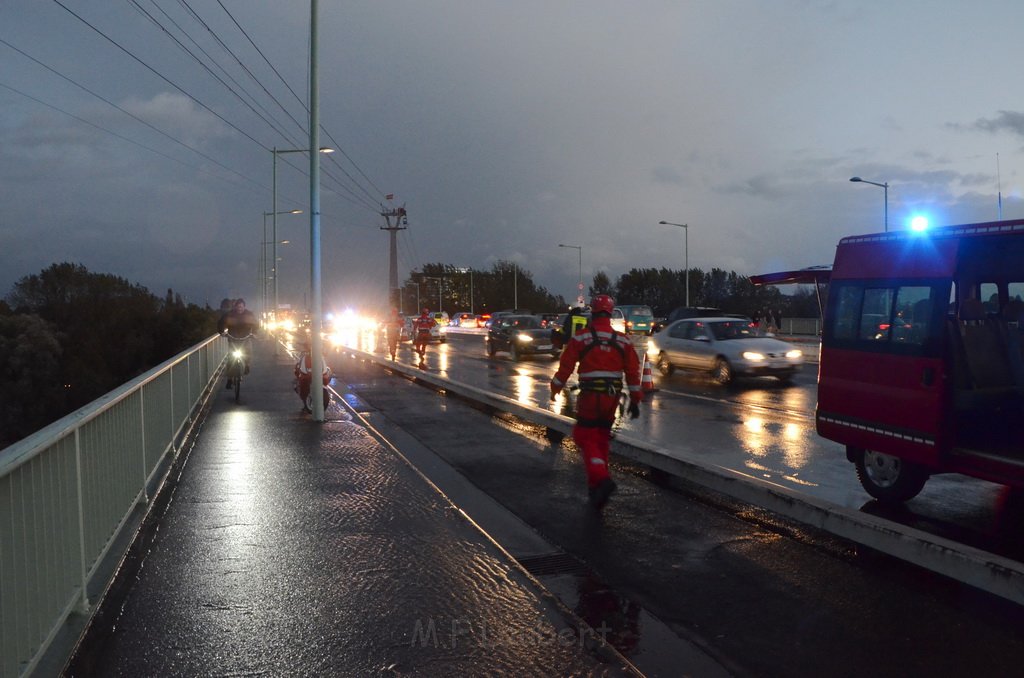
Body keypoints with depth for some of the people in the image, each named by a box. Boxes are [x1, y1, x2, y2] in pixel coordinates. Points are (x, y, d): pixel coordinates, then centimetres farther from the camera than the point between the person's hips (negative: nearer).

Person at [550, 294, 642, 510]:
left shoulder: (581, 338, -5)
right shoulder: (623, 341, 5)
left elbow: (565, 366, -3)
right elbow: (633, 373, 6)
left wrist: (555, 389, 11)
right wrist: (635, 400, 12)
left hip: (590, 396, -4)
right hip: (612, 398, 4)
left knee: (585, 437, 1)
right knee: (601, 439, 15)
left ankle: (601, 479, -20)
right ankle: (596, 485, 21)